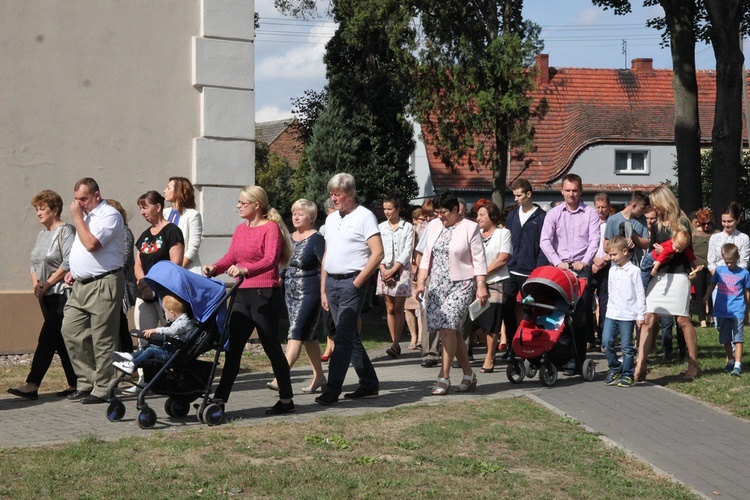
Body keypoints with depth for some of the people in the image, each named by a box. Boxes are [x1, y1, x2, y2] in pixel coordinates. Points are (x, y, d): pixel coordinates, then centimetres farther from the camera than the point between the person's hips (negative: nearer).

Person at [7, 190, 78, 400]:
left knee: (47, 337, -13)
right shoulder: (41, 235, 19)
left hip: (61, 294, -9)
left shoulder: (66, 231, -8)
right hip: (46, 296, 9)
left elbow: (68, 264, -16)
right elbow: (34, 264, 20)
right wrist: (36, 284, 1)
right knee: (60, 341, 8)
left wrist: (47, 284, -15)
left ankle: (32, 385, -17)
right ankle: (75, 384, 12)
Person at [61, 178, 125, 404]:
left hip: (103, 285, -10)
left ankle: (102, 389, 0)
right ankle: (86, 382, 15)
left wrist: (77, 218, -12)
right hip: (81, 285, 10)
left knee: (102, 339, -5)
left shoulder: (109, 215, -10)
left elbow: (91, 244, -22)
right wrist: (74, 271, 14)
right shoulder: (86, 216, 20)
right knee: (71, 331, 6)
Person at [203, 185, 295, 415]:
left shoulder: (271, 228, -8)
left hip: (265, 294, -7)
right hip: (243, 294, 7)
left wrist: (245, 270, -38)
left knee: (272, 347, 1)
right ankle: (219, 399, 5)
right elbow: (230, 257, 10)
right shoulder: (240, 230, 15)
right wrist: (214, 268, -10)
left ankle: (286, 399, 13)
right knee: (233, 348, 4)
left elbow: (270, 260, -22)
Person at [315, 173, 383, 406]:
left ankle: (332, 390, -11)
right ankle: (369, 384, 19)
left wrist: (357, 282, -16)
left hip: (352, 283, -8)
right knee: (350, 337, 11)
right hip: (332, 282, 8)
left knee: (343, 338, -10)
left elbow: (377, 253, -13)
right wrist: (323, 289, 15)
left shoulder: (364, 216, -6)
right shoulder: (331, 219, 16)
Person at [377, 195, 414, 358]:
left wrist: (393, 270, -11)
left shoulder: (407, 227, 2)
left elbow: (407, 251, -4)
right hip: (385, 270, 3)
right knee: (390, 309, 2)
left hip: (401, 270, -3)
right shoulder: (380, 227, 11)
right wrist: (383, 270, -8)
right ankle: (395, 344, 6)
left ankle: (396, 344, -12)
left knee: (398, 308, -8)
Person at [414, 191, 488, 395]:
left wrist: (481, 286, -13)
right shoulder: (434, 228, 14)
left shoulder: (470, 228, -3)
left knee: (448, 328, -15)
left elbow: (479, 260, -6)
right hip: (438, 285, 6)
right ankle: (468, 375, 16)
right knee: (454, 331, 6)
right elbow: (427, 258, 17)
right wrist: (421, 281, 8)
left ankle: (444, 377, -10)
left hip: (460, 285, -6)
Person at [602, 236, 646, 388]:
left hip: (627, 315, -5)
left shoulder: (634, 271, -6)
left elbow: (640, 294, -6)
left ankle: (627, 374, 11)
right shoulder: (612, 271, 12)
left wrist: (640, 315, -8)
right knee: (606, 341, -2)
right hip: (611, 313, 5)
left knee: (626, 346, 1)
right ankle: (614, 369, 14)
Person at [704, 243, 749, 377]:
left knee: (737, 337, -9)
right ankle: (730, 361, 27)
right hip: (722, 311, 3)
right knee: (725, 338, 12)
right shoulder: (719, 270, 4)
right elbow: (712, 286, 11)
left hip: (737, 311, -3)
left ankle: (738, 364, -12)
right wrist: (705, 298, -3)